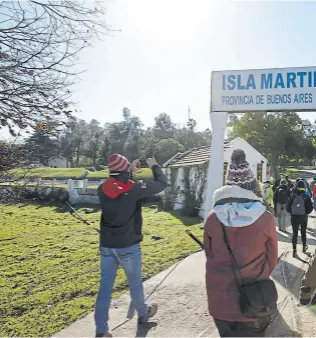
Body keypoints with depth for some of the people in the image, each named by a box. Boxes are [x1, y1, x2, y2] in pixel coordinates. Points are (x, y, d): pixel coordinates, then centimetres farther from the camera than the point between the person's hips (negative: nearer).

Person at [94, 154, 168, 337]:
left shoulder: (103, 189, -4)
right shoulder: (134, 188, -17)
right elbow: (162, 183, -7)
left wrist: (130, 171, 19)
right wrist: (155, 166, 10)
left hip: (106, 245, 4)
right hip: (128, 246, -4)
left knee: (105, 287, 9)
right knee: (135, 283, 18)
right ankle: (144, 314, 41)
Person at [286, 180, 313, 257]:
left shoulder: (292, 196, -9)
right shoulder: (306, 197, -12)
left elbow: (287, 207, -6)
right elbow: (310, 208, -11)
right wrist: (306, 212, 7)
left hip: (294, 217, 0)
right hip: (304, 217, 0)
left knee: (295, 233, 4)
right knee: (303, 232, 20)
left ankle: (294, 251, -1)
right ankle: (304, 247, 38)